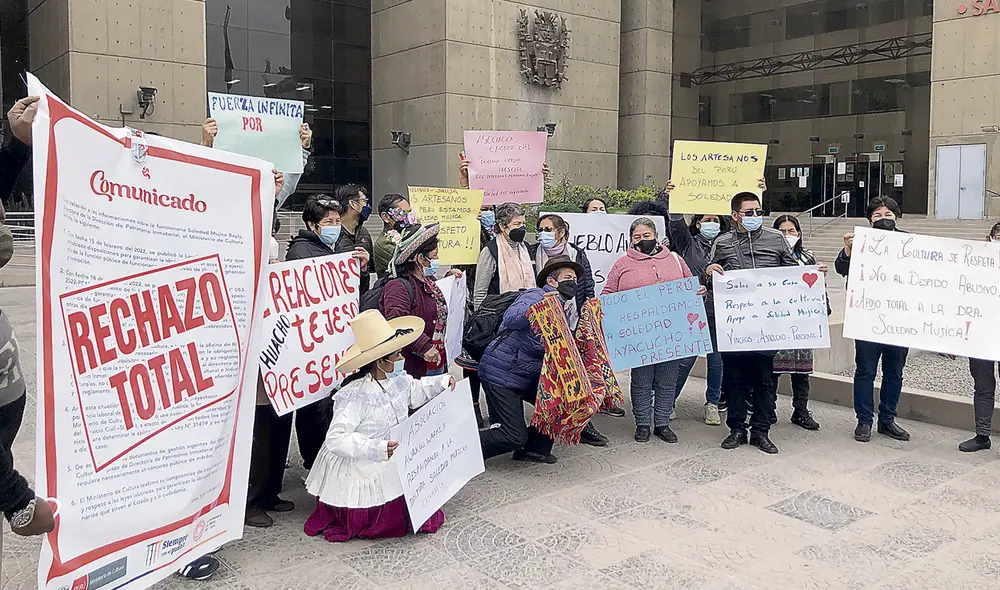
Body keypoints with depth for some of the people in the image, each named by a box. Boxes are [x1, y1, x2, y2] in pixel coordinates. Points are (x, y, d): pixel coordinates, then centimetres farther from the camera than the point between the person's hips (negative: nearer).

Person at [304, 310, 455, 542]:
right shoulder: (354, 396, -28)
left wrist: (441, 383, 6)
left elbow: (414, 391, 22)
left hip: (391, 466, 8)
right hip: (359, 471, -8)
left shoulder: (398, 379, -2)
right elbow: (336, 439, -32)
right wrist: (376, 449, -42)